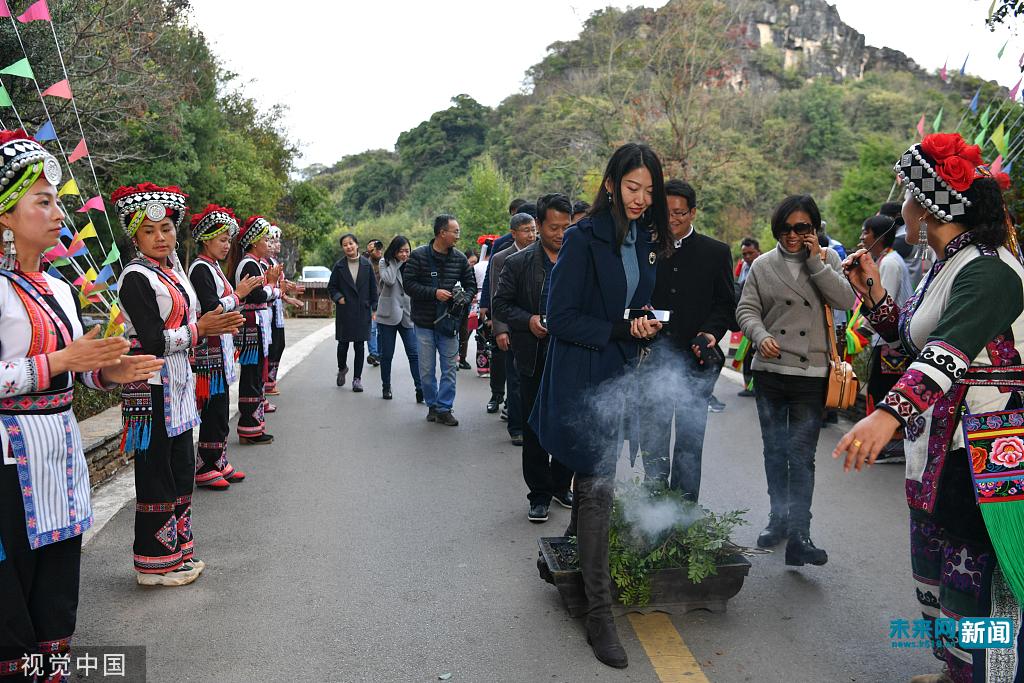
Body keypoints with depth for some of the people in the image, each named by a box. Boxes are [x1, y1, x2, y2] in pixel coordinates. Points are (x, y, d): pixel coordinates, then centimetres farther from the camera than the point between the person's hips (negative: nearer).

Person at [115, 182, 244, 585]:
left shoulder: (173, 271, 13)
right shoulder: (136, 277, -14)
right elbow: (153, 340, -20)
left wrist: (214, 325, 5)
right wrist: (199, 329, -17)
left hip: (177, 385, 9)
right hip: (151, 388, -9)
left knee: (181, 470, 15)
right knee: (156, 473, 1)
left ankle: (176, 551, 28)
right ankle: (154, 564, 14)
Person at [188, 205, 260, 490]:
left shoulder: (213, 267, 16)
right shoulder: (200, 268, -12)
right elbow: (211, 308, -20)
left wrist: (245, 290, 7)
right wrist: (238, 294, -11)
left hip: (220, 347, 10)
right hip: (209, 349, -10)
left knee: (220, 408, 13)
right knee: (214, 409, -5)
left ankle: (219, 463, 21)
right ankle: (205, 469, 4)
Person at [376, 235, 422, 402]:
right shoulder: (385, 262, 0)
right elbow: (388, 280, -20)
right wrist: (397, 262, -10)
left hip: (407, 315, 2)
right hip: (388, 315, -1)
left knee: (414, 353, -8)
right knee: (386, 354, 7)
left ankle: (420, 389, -10)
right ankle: (386, 387, 22)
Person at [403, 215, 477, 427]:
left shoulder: (459, 258, 4)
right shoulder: (418, 256, -6)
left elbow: (471, 284, 13)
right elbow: (408, 284, -9)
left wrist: (464, 298, -8)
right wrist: (434, 293, -18)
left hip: (449, 322, 2)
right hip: (424, 322, -2)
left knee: (449, 369, 3)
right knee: (426, 370, 6)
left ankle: (444, 408, 12)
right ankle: (432, 405, 23)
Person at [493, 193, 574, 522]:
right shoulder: (517, 263, -2)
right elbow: (500, 304, 2)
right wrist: (527, 321, -15)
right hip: (534, 361, -1)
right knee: (535, 430, 7)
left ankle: (561, 485, 31)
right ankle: (540, 493, 21)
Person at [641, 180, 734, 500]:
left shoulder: (716, 252, 4)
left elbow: (726, 303, 4)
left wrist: (711, 332, -13)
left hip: (696, 358, -1)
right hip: (654, 357, 1)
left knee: (690, 441, 7)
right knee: (653, 438, 7)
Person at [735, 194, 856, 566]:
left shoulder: (827, 259, 6)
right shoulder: (763, 265, 6)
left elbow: (845, 300, -7)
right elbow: (746, 309, 2)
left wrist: (815, 260, -10)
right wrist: (761, 336, -17)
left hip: (811, 374, -2)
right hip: (770, 371, 2)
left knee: (801, 456, -5)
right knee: (775, 452, 14)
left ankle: (799, 534, -3)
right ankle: (779, 517, 30)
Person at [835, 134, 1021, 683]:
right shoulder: (945, 267, 12)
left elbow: (949, 350, -35)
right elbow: (910, 337, 20)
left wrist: (890, 413, -47)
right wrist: (872, 291, 7)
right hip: (938, 442, 10)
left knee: (976, 577, -1)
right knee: (938, 569, 21)